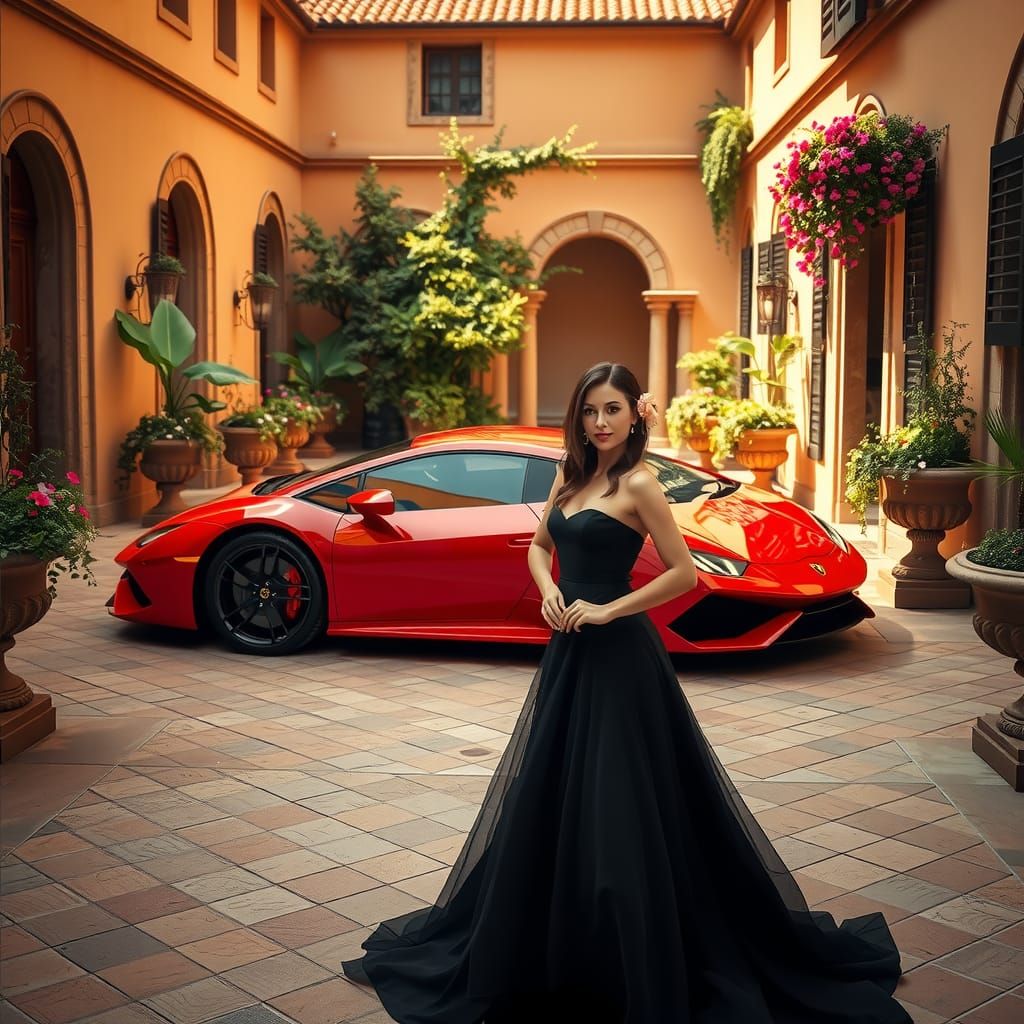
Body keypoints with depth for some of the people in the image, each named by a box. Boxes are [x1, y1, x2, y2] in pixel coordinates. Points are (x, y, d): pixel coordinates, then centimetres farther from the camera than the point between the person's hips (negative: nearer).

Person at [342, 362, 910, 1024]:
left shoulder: (637, 485, -12)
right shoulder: (572, 476, 10)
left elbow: (685, 573, -14)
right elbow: (540, 546, 19)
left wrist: (609, 610, -15)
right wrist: (549, 591, -1)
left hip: (617, 655, -8)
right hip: (569, 649, 8)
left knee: (618, 805, -2)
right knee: (551, 794, 17)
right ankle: (553, 948, 35)